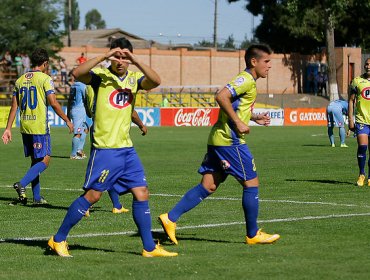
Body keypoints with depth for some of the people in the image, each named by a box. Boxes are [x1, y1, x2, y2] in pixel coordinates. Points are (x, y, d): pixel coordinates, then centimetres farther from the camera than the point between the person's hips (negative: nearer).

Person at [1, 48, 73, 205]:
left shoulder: (20, 80, 10)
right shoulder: (45, 79, -8)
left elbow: (14, 106, 10)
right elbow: (53, 103, -13)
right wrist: (67, 121, -3)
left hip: (25, 127, 7)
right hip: (40, 127, -7)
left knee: (35, 160, 15)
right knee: (44, 160, 0)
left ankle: (37, 197, 14)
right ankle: (22, 184, -18)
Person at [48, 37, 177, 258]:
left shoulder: (134, 78, 7)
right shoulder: (101, 75, -5)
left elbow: (156, 81, -13)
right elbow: (78, 73, -25)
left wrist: (137, 62, -24)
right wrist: (104, 57, -28)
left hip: (127, 148, 6)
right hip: (104, 147, -5)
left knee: (142, 194, 2)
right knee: (93, 194, -4)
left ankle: (149, 247, 10)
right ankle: (58, 239, 8)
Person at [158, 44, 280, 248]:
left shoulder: (247, 81, 20)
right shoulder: (246, 80, -11)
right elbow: (221, 97, -25)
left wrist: (254, 118, 21)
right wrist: (238, 122, -22)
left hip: (218, 139, 10)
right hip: (230, 140, -10)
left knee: (208, 186, 7)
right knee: (251, 183, 0)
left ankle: (170, 218, 0)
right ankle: (253, 235, 8)